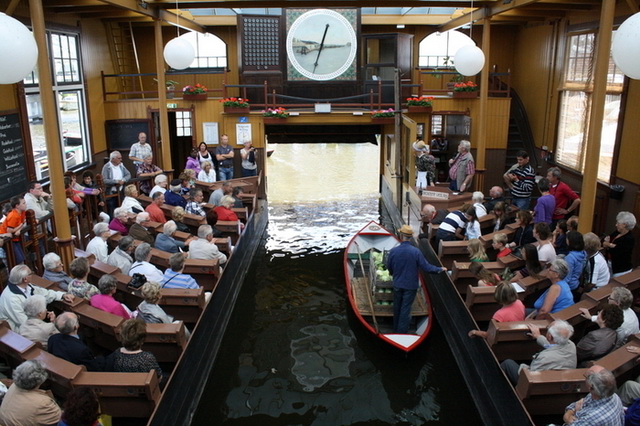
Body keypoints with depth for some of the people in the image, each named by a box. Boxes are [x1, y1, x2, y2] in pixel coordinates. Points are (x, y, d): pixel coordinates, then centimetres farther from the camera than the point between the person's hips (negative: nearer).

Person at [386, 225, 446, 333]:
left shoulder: (393, 251, -13)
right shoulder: (415, 251, -19)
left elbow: (389, 267, 1)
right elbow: (426, 267, -15)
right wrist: (440, 269, 2)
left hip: (397, 284, 3)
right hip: (411, 285, -2)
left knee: (397, 308, 20)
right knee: (405, 309, 6)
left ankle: (396, 330, 35)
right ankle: (402, 332, 12)